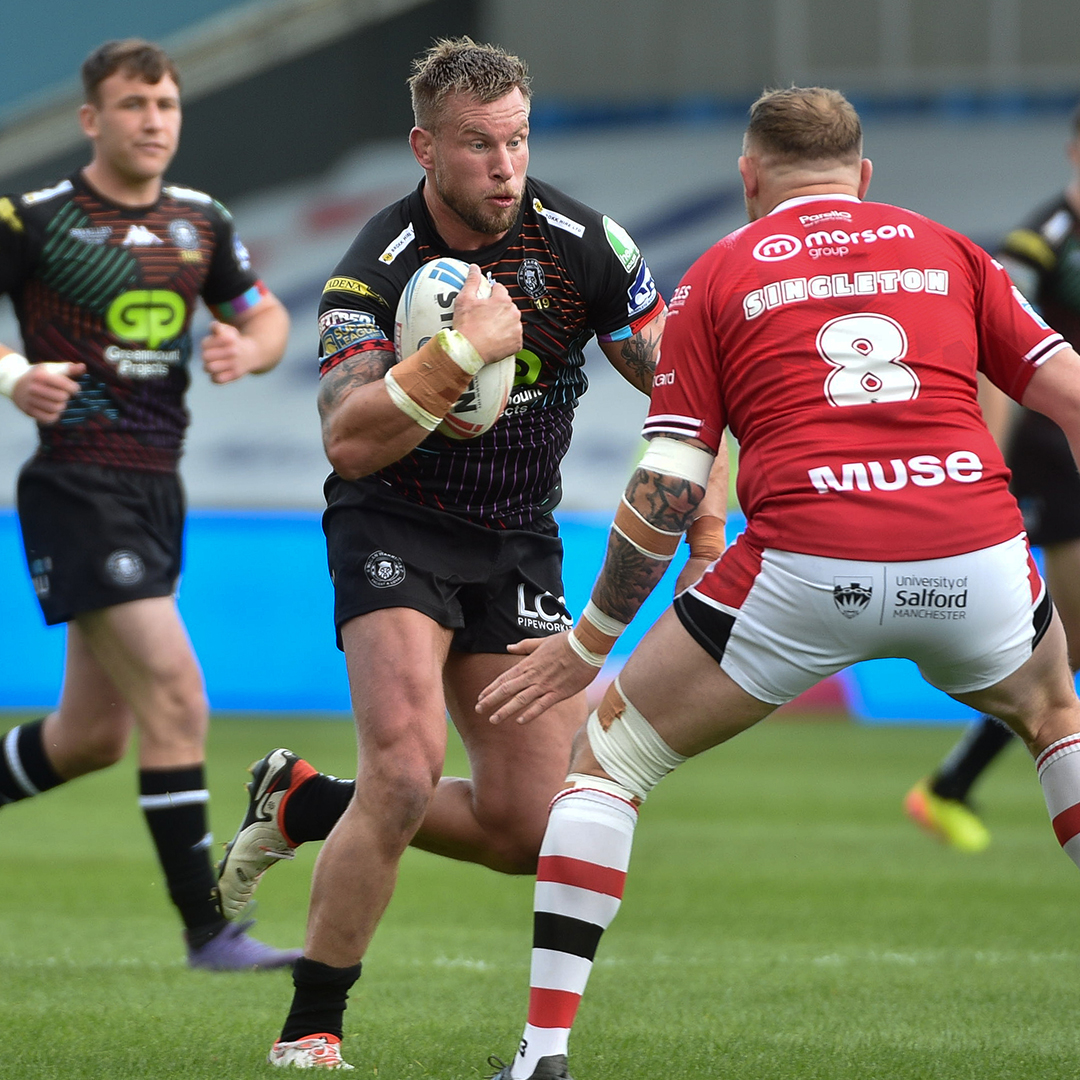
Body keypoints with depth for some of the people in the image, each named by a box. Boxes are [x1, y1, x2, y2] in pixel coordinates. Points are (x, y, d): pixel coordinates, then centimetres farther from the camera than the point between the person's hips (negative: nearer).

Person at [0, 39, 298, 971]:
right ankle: (208, 929, -11)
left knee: (93, 734, 11)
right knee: (176, 697, -16)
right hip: (77, 488, -7)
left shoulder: (200, 222, 10)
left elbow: (268, 317, 20)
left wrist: (248, 348, -3)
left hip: (157, 491, 7)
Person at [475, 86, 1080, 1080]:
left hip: (804, 568, -2)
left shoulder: (718, 276, 14)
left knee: (609, 754, 16)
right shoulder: (946, 250, 20)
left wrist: (588, 643, 17)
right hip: (974, 564, 3)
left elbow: (666, 492, 7)